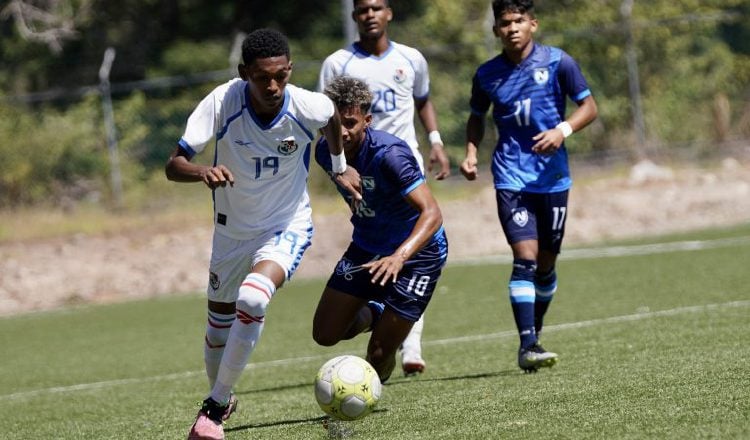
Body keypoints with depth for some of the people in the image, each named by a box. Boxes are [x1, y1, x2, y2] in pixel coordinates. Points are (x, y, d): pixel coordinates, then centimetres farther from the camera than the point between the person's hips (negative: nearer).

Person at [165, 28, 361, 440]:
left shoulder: (309, 107, -23)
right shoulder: (222, 102, -26)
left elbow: (333, 118, 4)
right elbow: (173, 165, -27)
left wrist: (340, 168, 17)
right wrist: (203, 172, -47)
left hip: (288, 226, -2)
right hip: (233, 231, 2)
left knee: (252, 299, -29)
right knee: (219, 328, 13)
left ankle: (215, 406, -13)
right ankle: (221, 399, 46)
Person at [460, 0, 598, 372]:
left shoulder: (557, 62, -2)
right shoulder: (487, 74, 3)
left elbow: (588, 106, 1)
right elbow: (477, 117, 19)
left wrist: (563, 130, -17)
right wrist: (471, 153, 3)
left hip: (553, 177, 1)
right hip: (511, 177, -1)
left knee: (546, 261, 9)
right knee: (526, 255, -16)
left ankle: (535, 334, 29)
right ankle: (527, 345, -20)